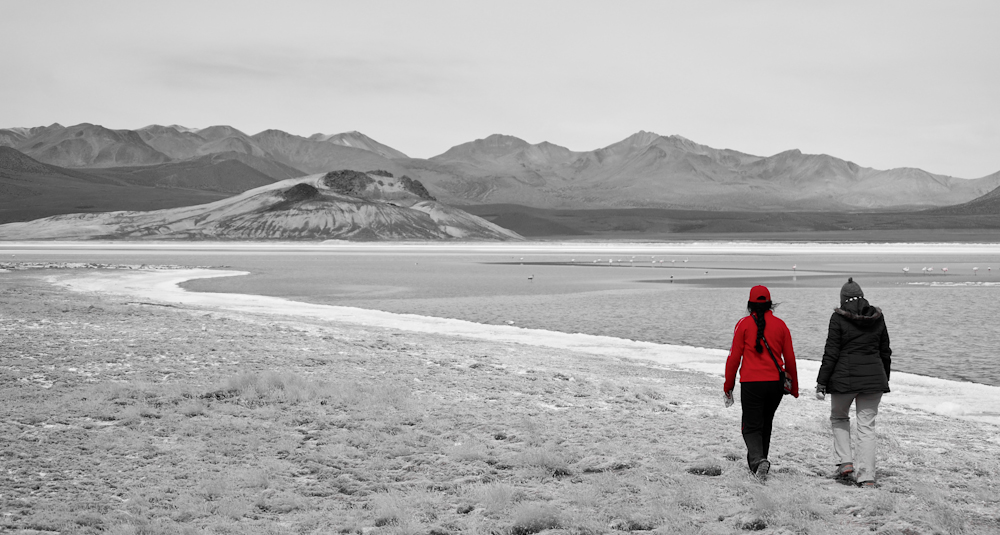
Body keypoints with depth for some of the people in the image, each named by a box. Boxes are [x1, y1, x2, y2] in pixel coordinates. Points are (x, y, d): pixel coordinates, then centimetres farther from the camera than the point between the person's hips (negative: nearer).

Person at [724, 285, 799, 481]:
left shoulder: (744, 324, -4)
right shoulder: (780, 325, 4)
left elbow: (734, 357, -3)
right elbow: (790, 358, 8)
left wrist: (728, 386, 5)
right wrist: (794, 387, 19)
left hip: (751, 384, -3)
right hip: (776, 383, 3)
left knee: (751, 427, 2)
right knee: (765, 425, 20)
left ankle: (758, 460, -22)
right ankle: (756, 463, 28)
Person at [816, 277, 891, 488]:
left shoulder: (839, 318, -6)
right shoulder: (878, 318, 7)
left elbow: (831, 353, -9)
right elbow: (885, 352, 14)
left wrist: (822, 382, -5)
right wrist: (884, 378, 25)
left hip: (844, 377, -3)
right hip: (873, 378, 3)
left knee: (839, 417, 20)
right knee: (867, 426, 6)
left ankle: (845, 461, 7)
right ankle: (867, 476, 1)